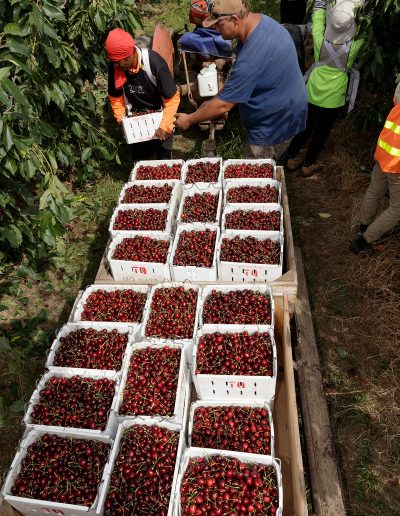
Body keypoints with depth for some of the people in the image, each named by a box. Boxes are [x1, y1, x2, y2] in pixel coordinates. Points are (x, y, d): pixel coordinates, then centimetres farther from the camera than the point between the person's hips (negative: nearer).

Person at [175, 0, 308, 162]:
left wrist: (189, 120, -15)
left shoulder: (250, 60, -36)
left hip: (275, 123, -9)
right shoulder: (260, 20, -4)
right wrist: (215, 100, 3)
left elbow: (223, 105, -27)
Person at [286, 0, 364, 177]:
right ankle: (308, 165, 29)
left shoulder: (320, 40, -20)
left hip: (311, 94, 2)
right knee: (322, 132, 17)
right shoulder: (353, 48, -21)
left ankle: (292, 157, 34)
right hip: (333, 100, -2)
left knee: (305, 126, 20)